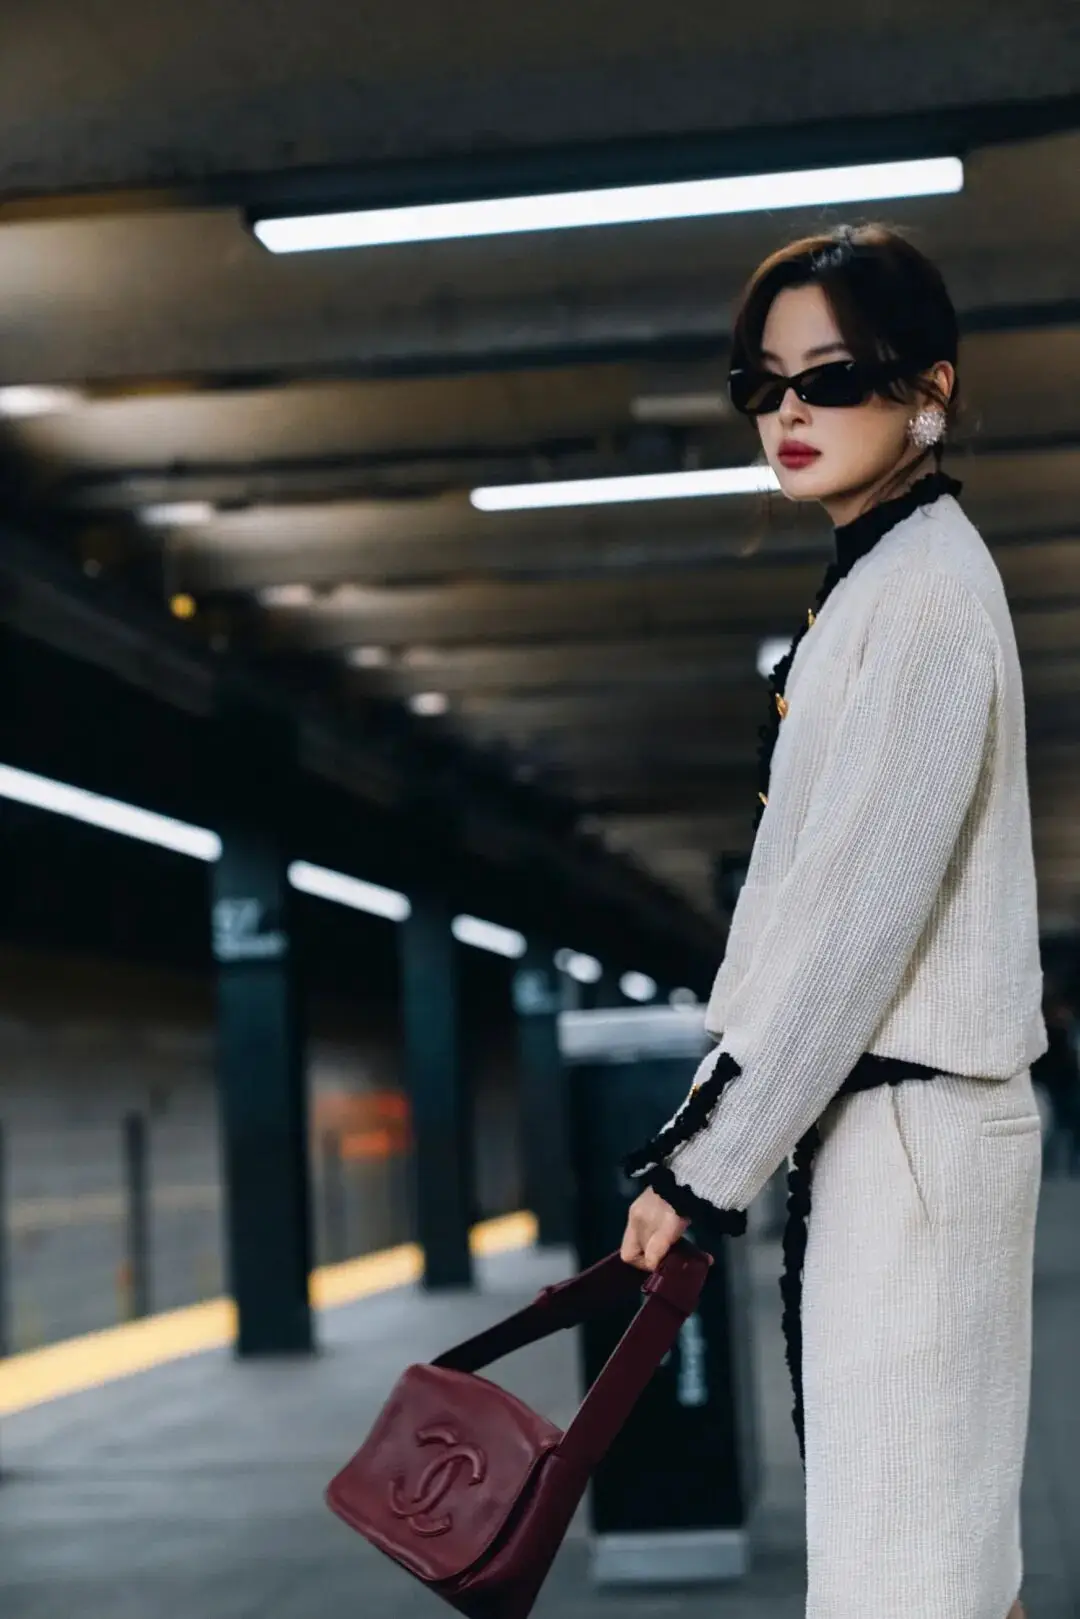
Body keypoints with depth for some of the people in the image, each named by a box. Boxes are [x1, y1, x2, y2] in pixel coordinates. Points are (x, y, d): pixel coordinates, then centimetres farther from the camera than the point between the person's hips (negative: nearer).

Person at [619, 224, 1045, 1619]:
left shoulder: (927, 585, -12)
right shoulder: (880, 576, 17)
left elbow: (858, 903, -18)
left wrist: (710, 1159, -15)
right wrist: (717, 1134, 15)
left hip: (909, 1123, -9)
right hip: (867, 1118, 10)